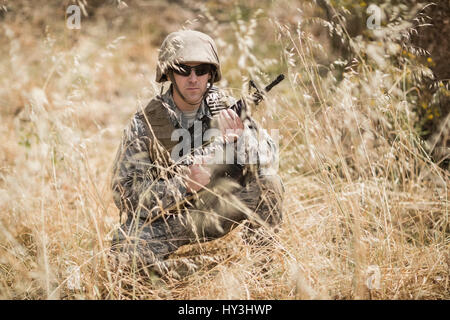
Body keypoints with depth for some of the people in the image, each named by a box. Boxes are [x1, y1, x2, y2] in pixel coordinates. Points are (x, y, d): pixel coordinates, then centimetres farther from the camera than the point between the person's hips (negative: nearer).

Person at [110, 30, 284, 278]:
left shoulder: (226, 108, -7)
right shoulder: (145, 124, -15)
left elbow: (269, 157, -10)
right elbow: (125, 193, -18)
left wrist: (242, 135, -32)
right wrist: (182, 184, -31)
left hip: (223, 209, 2)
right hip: (171, 218, -2)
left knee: (266, 181, -22)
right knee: (126, 243, -30)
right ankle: (168, 273, 3)